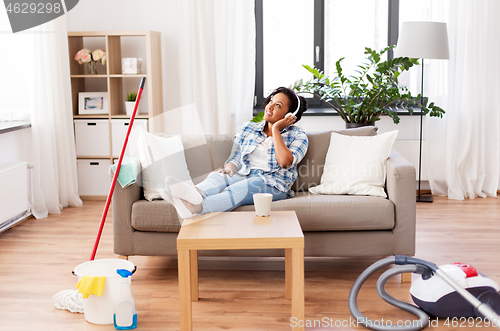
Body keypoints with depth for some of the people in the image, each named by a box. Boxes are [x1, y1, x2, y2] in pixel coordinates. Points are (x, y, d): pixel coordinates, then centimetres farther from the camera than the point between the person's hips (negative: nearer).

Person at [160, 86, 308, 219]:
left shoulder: (297, 135, 6)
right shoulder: (247, 128, 18)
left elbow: (285, 162, -13)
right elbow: (235, 159, 15)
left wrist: (276, 129, -6)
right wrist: (228, 168, -10)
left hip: (274, 185, -4)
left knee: (239, 188, -37)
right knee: (217, 176, -30)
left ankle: (195, 207, -64)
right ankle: (195, 193, -66)